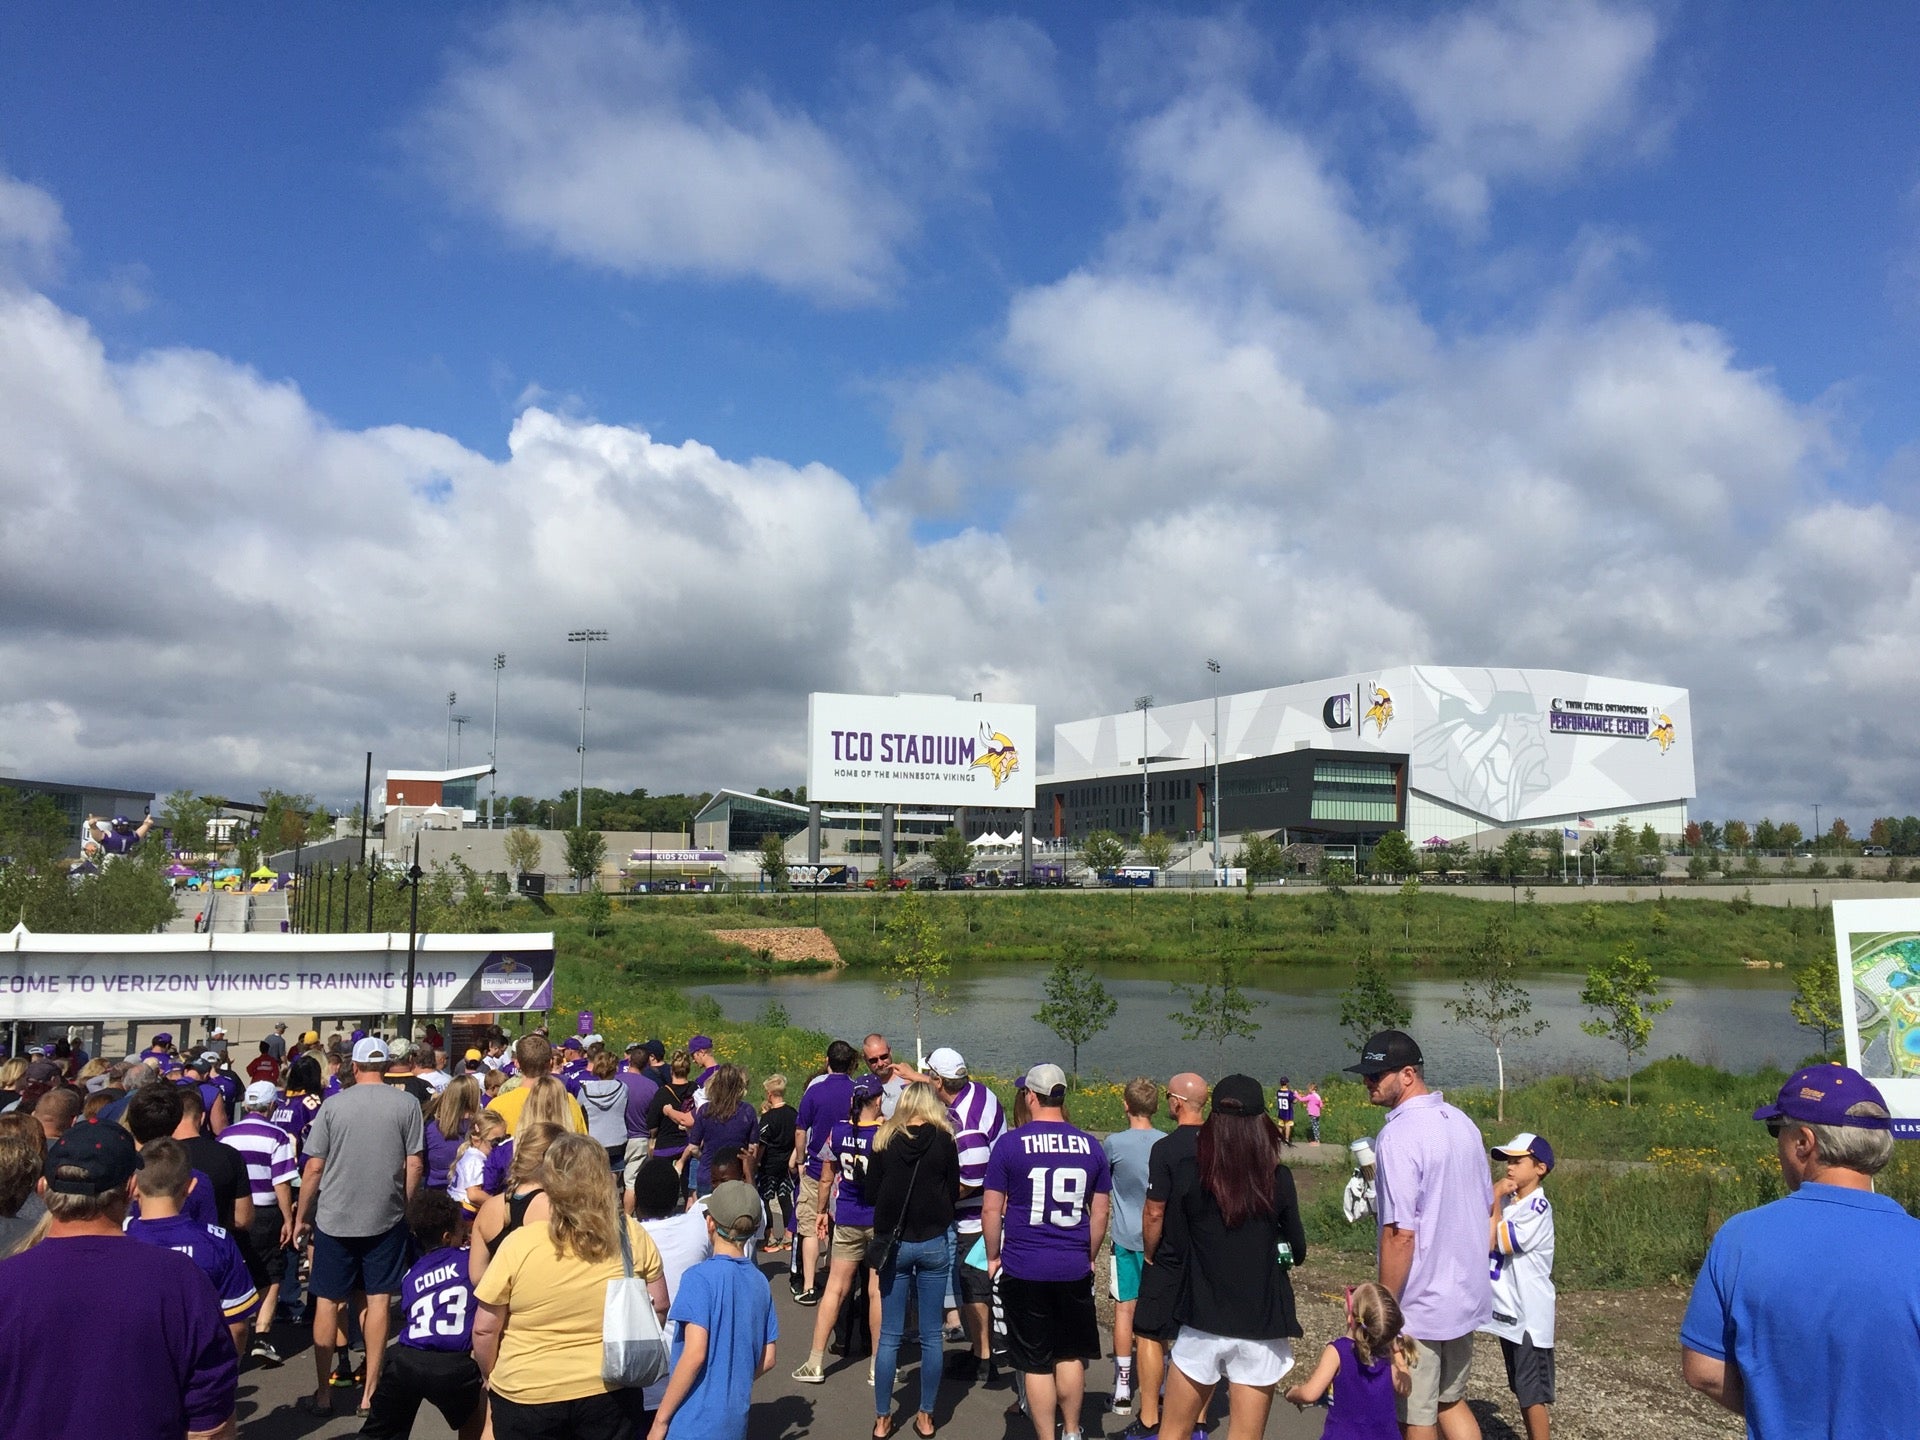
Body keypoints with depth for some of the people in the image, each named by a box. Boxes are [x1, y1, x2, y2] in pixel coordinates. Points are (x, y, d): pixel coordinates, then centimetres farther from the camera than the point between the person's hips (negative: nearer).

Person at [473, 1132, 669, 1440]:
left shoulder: (519, 1244, -16)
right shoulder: (632, 1236, -10)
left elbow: (484, 1330, -9)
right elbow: (659, 1307, 1)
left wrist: (492, 1376, 10)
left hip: (528, 1395, -1)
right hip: (610, 1392, 1)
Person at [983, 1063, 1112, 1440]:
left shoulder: (1010, 1143, -8)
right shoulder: (1090, 1145, 1)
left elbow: (991, 1209, -6)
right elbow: (1100, 1211, 8)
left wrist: (993, 1256, 7)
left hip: (1024, 1271, -3)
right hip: (1074, 1270, 3)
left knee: (1037, 1362, 7)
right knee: (1071, 1354, 19)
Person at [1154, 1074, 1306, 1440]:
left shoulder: (1188, 1174, -8)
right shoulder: (1279, 1178, -8)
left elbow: (1175, 1247, -1)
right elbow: (1297, 1252, 3)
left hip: (1203, 1322, 0)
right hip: (1262, 1327, 0)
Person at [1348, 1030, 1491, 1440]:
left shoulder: (1397, 1136, -23)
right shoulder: (1462, 1123, 3)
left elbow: (1401, 1234, -25)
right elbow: (1487, 1205, 14)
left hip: (1419, 1306, -8)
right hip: (1466, 1296, 8)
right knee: (1451, 1400, 23)